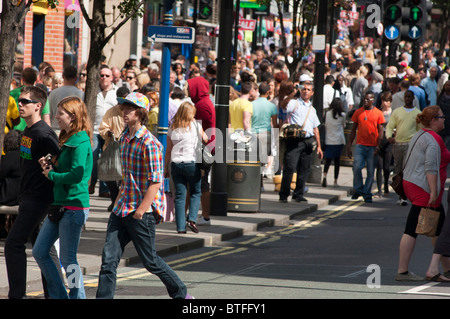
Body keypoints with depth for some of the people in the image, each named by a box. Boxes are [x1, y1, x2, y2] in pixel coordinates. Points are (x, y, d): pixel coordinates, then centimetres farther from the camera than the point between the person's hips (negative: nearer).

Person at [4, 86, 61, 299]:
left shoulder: (43, 134, -17)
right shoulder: (27, 131, 13)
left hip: (38, 199, -10)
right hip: (29, 197, 10)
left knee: (14, 243, -11)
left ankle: (17, 295, -8)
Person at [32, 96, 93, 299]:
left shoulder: (80, 143, -15)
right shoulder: (67, 140, 15)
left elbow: (76, 175, -24)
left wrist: (51, 174, -11)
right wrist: (49, 166, 4)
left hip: (74, 207, -10)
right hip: (59, 205, 10)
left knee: (68, 259, -3)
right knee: (39, 252, 10)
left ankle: (78, 296, 8)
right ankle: (58, 296, 17)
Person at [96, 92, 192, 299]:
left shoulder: (149, 144, -16)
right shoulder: (124, 138, 11)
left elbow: (155, 183, -18)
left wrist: (140, 210, -20)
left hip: (143, 212, -7)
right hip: (122, 209, 7)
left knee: (150, 261, 4)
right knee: (109, 258, -3)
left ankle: (181, 294, 22)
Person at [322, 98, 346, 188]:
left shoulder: (327, 114, -3)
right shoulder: (342, 115, -5)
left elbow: (324, 125, 2)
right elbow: (343, 126, 9)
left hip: (328, 141, 0)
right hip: (339, 141, 0)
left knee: (328, 160, 1)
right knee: (337, 161, 10)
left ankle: (325, 176, -25)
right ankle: (335, 181, 13)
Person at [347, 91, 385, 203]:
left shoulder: (378, 113, 3)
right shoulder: (358, 112, 8)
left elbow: (380, 132, 3)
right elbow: (353, 130, 13)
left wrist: (378, 146, -9)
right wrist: (349, 145, 8)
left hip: (372, 146, -1)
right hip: (360, 145, 1)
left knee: (371, 171, 1)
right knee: (357, 167, -11)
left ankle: (367, 194, 10)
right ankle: (358, 189, 8)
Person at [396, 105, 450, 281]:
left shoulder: (418, 136, 15)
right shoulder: (433, 140, -15)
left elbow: (409, 162, 20)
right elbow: (431, 167, -22)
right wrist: (433, 192, -23)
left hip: (411, 184, 10)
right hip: (424, 189, -10)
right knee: (412, 230, -8)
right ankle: (402, 272, -7)